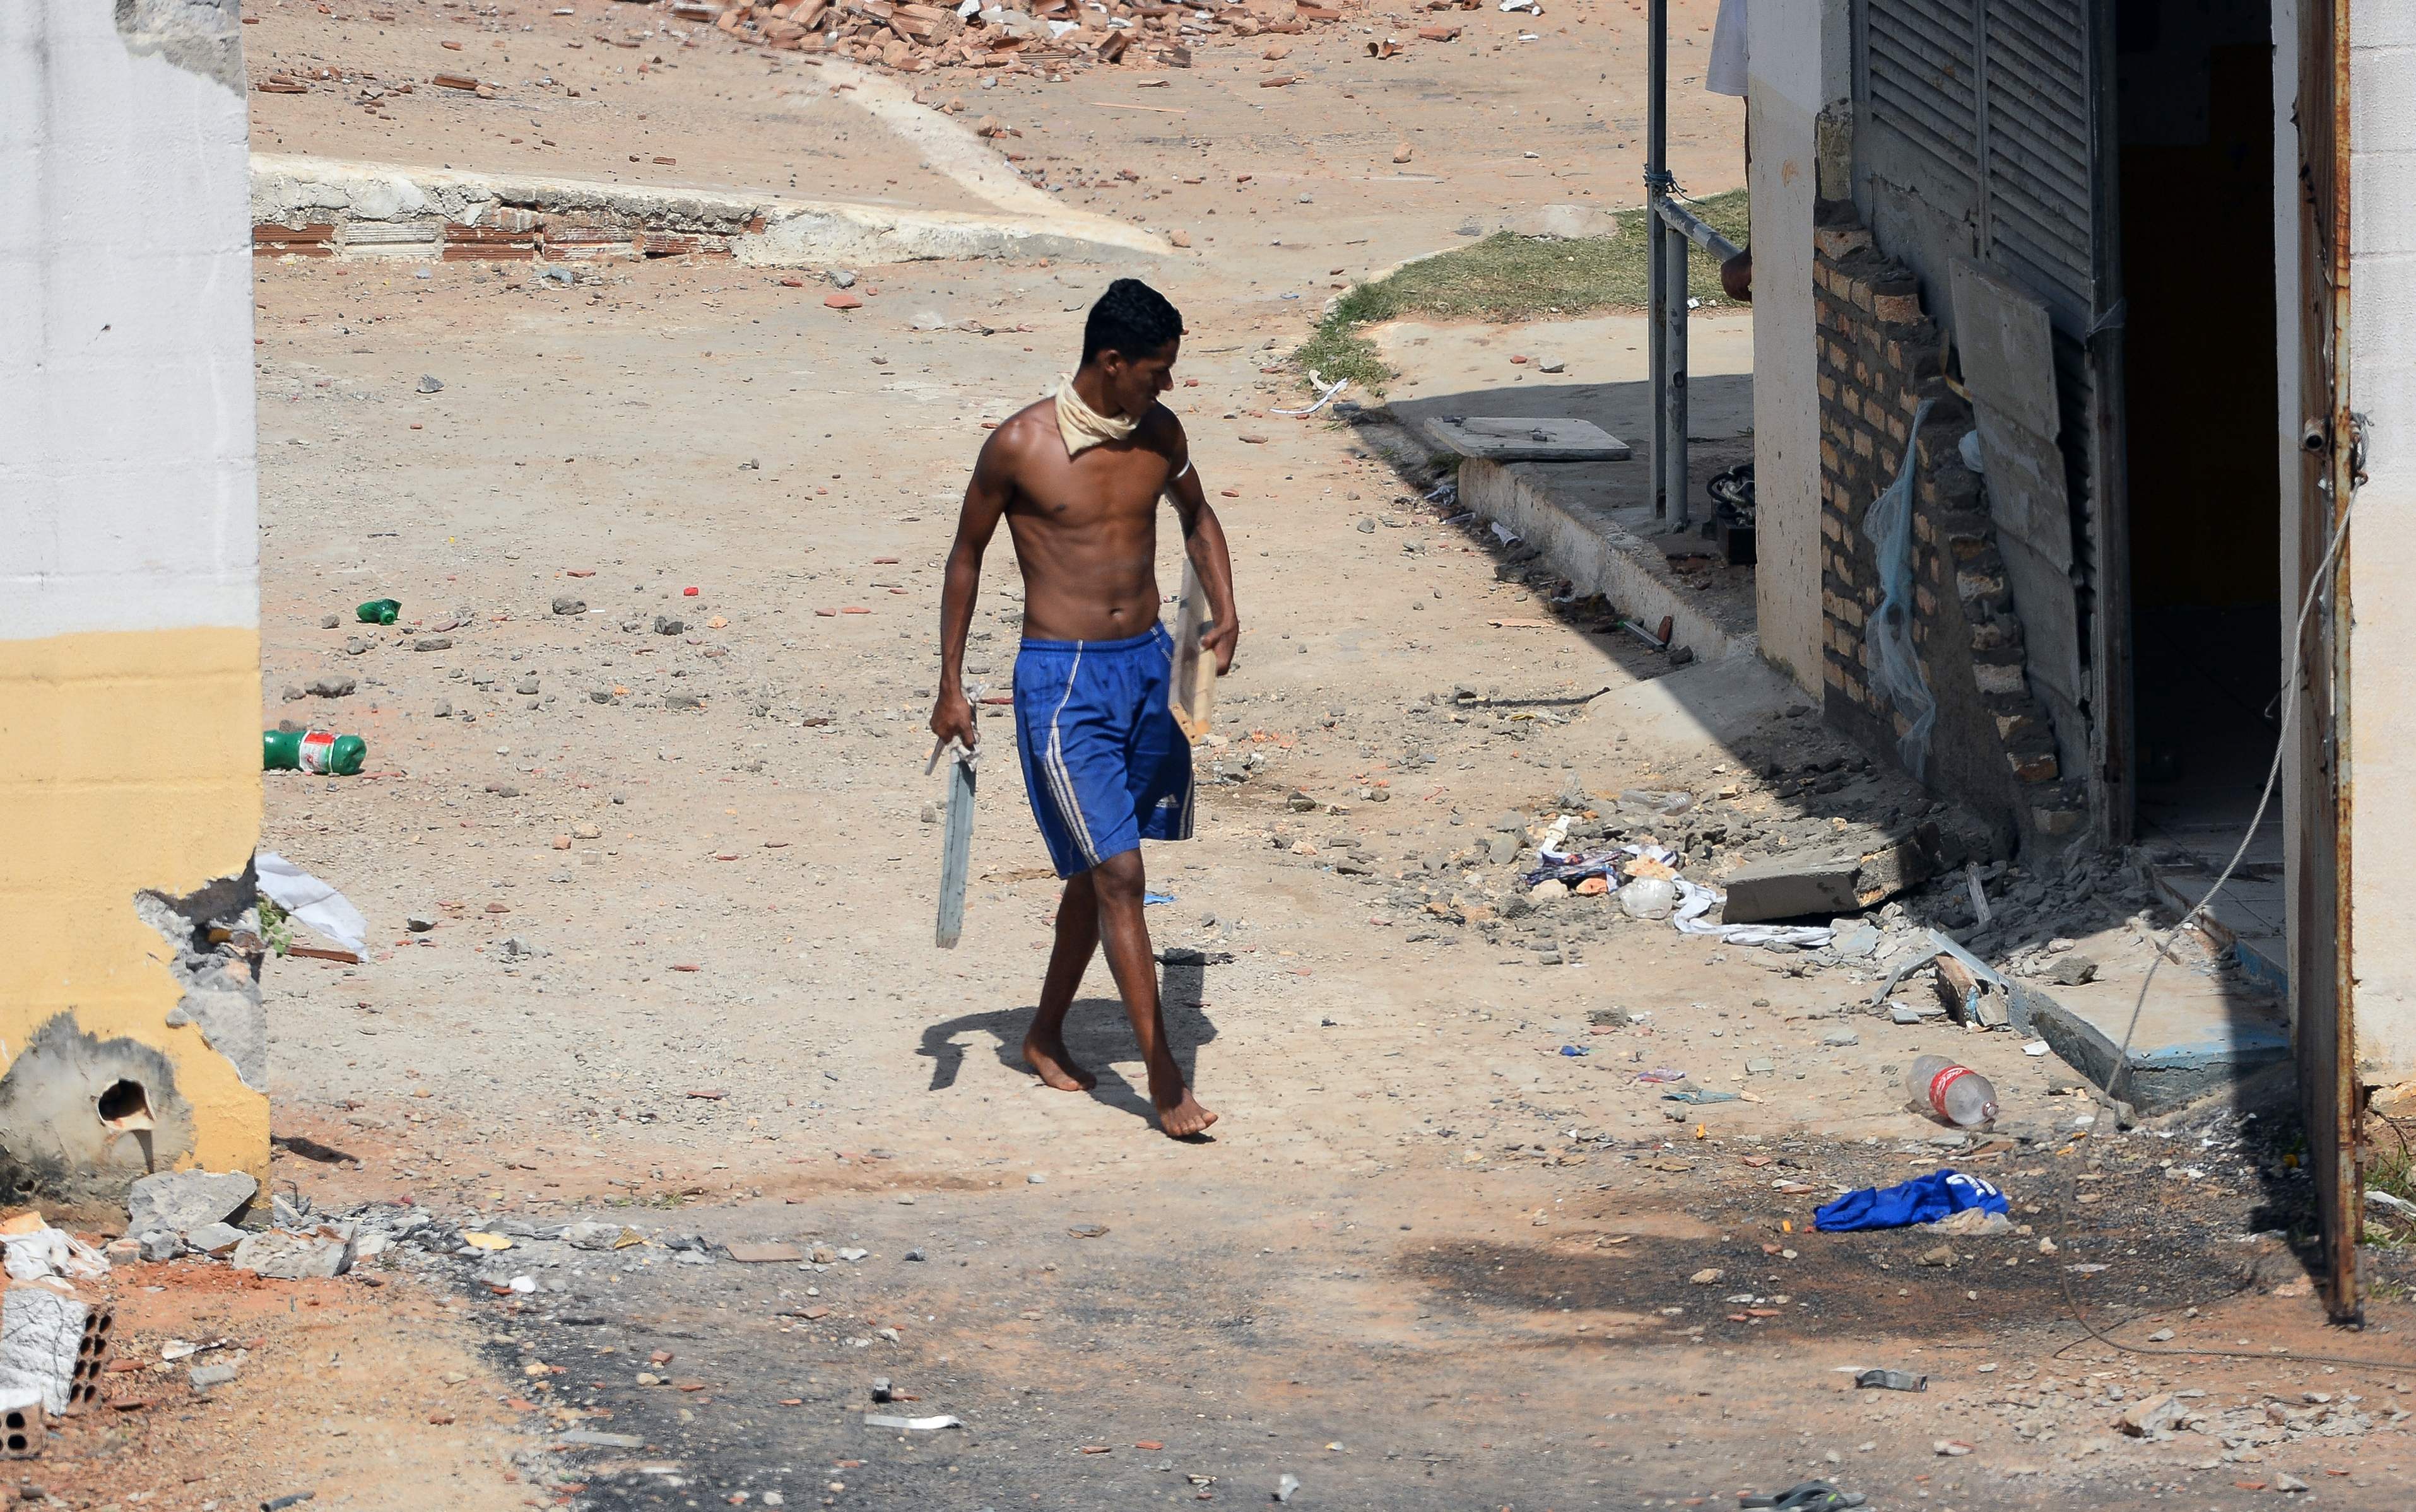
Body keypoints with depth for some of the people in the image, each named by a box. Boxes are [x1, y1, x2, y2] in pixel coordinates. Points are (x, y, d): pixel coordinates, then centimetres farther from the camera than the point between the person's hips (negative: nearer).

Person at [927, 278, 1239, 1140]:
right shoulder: (1020, 446, -12)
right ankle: (1163, 1078, -11)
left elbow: (1196, 516, 22)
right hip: (1062, 680, -6)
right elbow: (967, 556, 1)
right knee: (1118, 872, -11)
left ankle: (1047, 1036, 32)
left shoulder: (1159, 433, 3)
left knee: (1099, 871, 14)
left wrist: (1224, 610, 5)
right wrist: (951, 686, 2)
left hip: (1150, 665, 6)